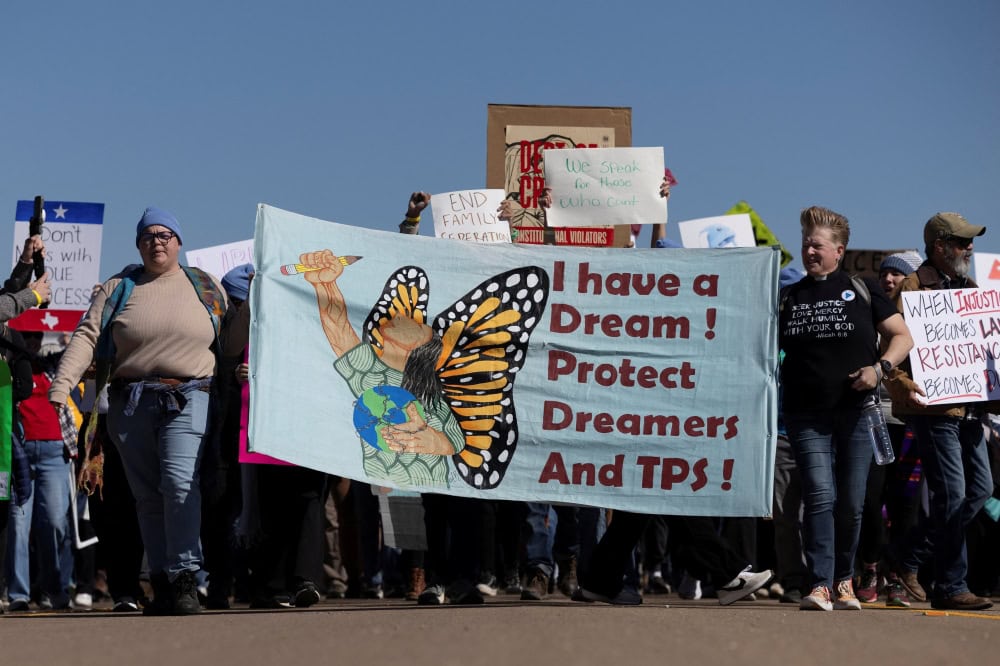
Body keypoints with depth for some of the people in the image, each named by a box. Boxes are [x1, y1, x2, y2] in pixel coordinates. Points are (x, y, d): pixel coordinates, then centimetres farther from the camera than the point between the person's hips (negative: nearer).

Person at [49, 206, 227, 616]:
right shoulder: (119, 289, 11)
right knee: (147, 496, 4)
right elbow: (87, 336, 0)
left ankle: (185, 580, -19)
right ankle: (162, 586, 9)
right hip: (130, 402, 2)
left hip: (187, 400, -2)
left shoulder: (208, 289, 12)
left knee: (179, 482, -20)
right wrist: (62, 384, -10)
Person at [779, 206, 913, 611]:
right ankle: (819, 586, -15)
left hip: (857, 412, 0)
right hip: (806, 416, 0)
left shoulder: (862, 291, 6)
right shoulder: (789, 298, 10)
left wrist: (879, 368, -9)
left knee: (851, 502, 5)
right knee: (820, 496, -14)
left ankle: (844, 581, 22)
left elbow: (903, 337, 6)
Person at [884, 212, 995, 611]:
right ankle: (950, 587, 0)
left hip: (969, 407, 9)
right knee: (952, 495, -8)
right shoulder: (914, 287, -5)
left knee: (980, 489, 8)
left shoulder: (968, 289, 20)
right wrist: (901, 383, -27)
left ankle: (911, 561, 18)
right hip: (934, 407, -8)